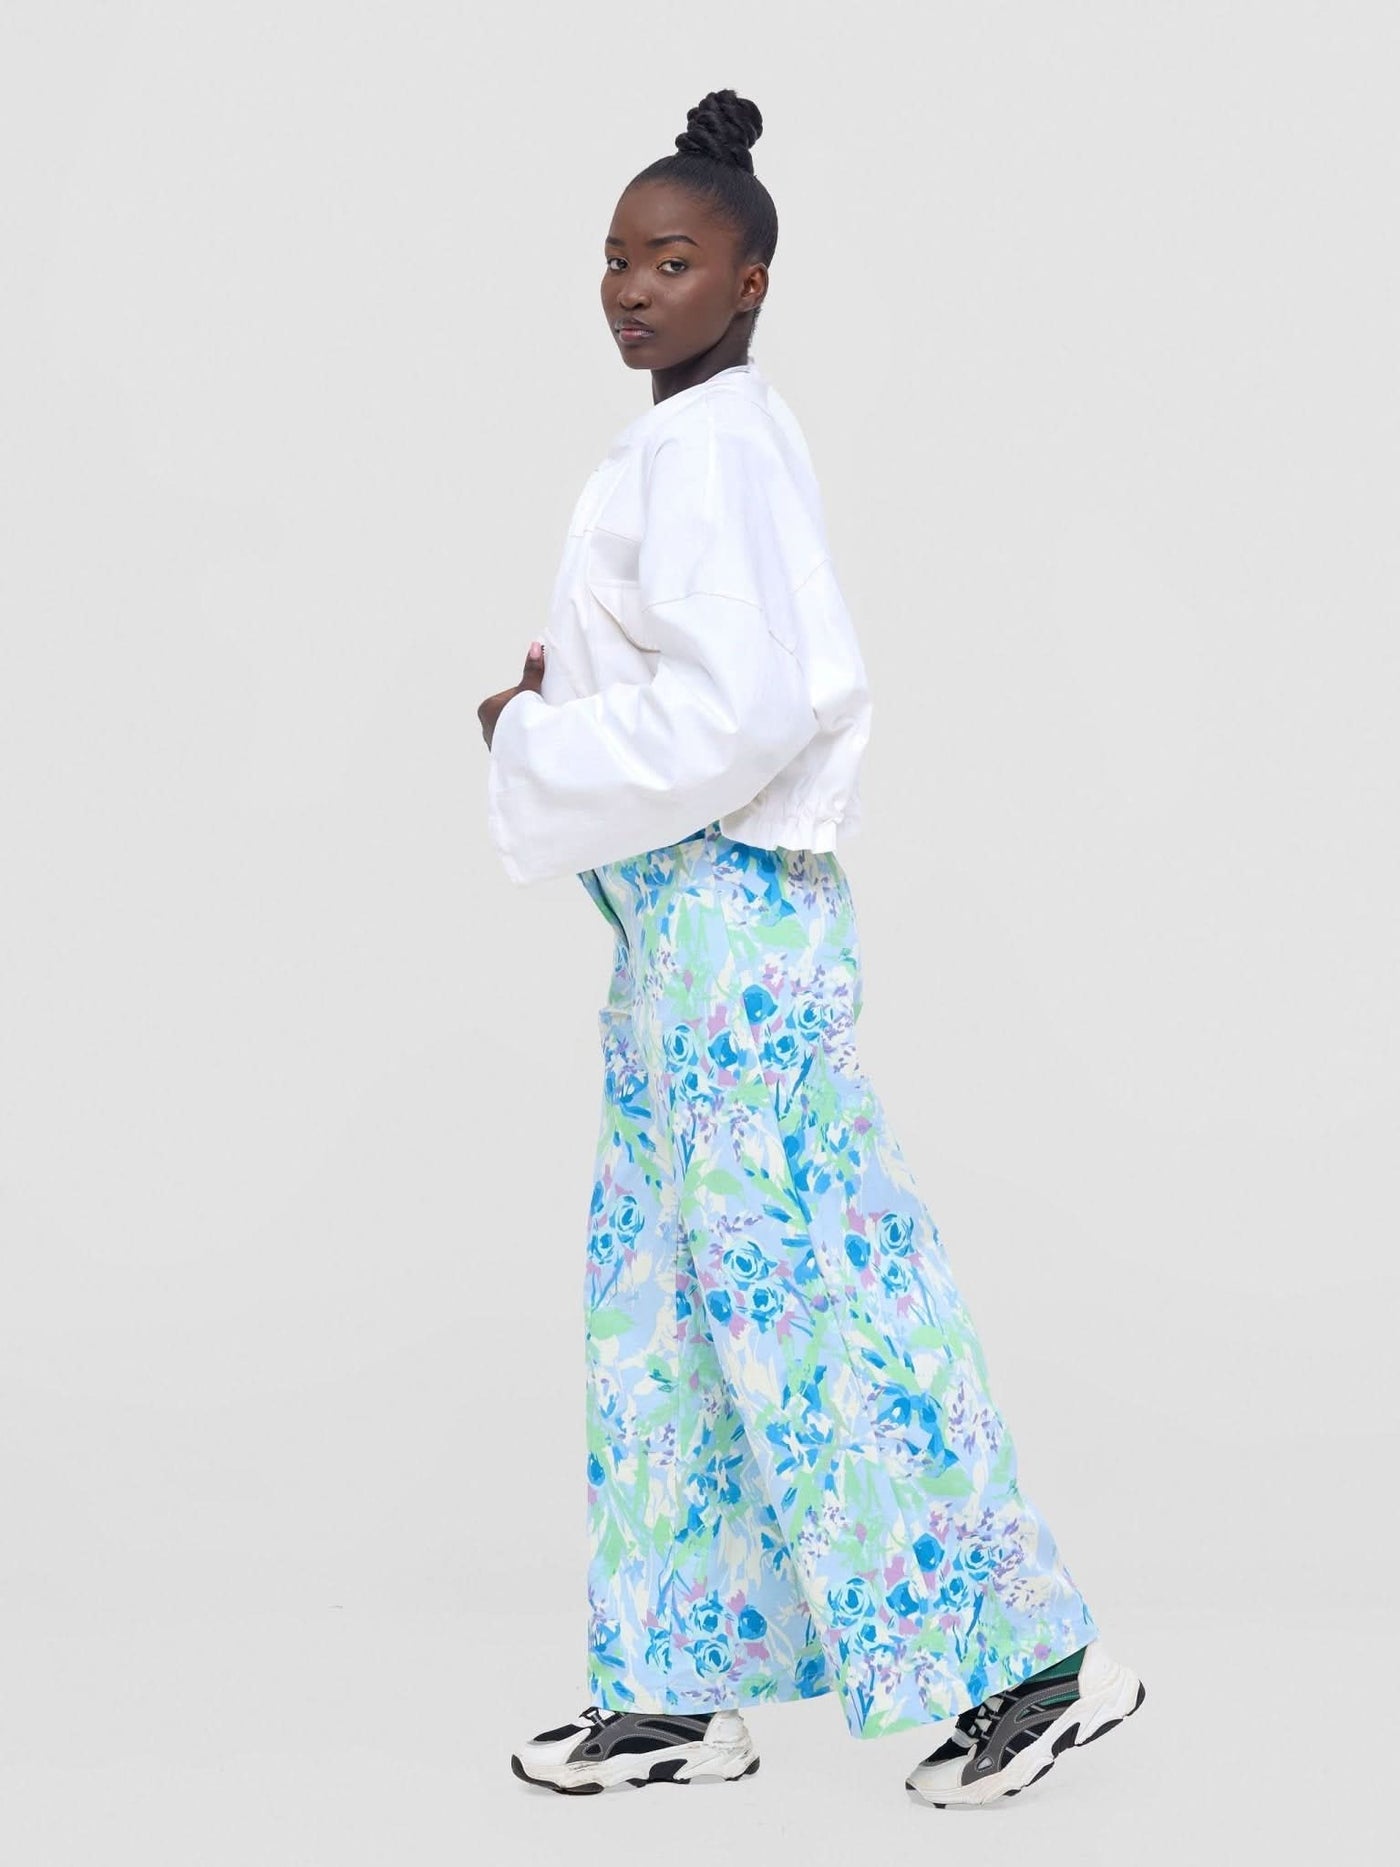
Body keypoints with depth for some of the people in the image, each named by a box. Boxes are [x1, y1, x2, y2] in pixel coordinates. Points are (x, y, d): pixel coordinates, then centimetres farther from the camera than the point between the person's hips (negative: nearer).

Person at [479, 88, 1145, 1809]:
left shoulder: (713, 448, -15)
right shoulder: (699, 442, 15)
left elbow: (744, 707, -23)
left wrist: (543, 745, -12)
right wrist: (576, 696, 12)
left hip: (726, 910, -10)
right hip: (680, 913, 10)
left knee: (798, 1290, -5)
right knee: (665, 1296, 12)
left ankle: (1036, 1657, 4)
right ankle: (682, 1691, 20)